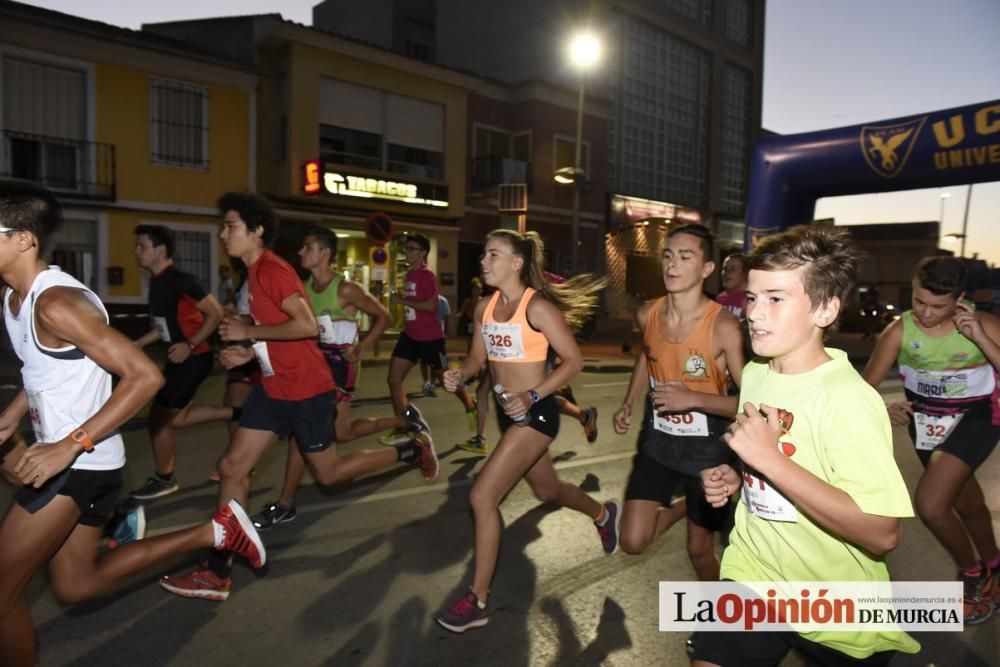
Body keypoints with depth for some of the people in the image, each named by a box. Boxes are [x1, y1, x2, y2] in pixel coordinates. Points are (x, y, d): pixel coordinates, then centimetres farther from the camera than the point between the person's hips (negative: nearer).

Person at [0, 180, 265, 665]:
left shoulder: (56, 304, -23)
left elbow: (145, 376, -27)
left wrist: (70, 446, -29)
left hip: (81, 463, -10)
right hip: (60, 456, 10)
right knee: (74, 585, 19)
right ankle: (214, 533, 20)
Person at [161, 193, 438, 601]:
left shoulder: (272, 270, -18)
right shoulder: (255, 272, 13)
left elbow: (307, 326, -29)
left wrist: (248, 332, -20)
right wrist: (249, 353, 7)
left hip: (306, 390, -9)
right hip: (274, 387, 9)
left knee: (328, 473, 7)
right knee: (232, 467, 5)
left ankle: (412, 451, 25)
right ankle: (217, 573, 15)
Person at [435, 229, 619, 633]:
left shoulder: (537, 306, -17)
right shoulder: (485, 308, 3)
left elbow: (574, 361, -16)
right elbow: (478, 357, 13)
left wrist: (532, 396, -25)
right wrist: (459, 375, -9)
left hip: (535, 414, -8)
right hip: (508, 413, 8)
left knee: (482, 497, -13)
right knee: (546, 489, 25)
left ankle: (478, 601, 4)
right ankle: (602, 513, 56)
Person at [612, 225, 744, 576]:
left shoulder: (723, 326, -24)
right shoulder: (647, 314, -8)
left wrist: (693, 399, -32)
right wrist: (628, 404, 7)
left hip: (707, 447, -4)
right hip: (658, 440, 4)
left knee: (700, 550, 12)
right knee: (633, 542, -1)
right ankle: (682, 506, 31)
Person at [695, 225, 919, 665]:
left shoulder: (848, 399, -24)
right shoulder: (753, 373, 0)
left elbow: (882, 535, -29)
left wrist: (767, 458, -32)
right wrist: (734, 478, -4)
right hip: (751, 577, 5)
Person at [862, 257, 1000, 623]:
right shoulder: (900, 330, -16)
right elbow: (866, 387, -15)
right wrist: (884, 410, -36)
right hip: (925, 418, 3)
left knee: (930, 503, -20)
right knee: (967, 505, 23)